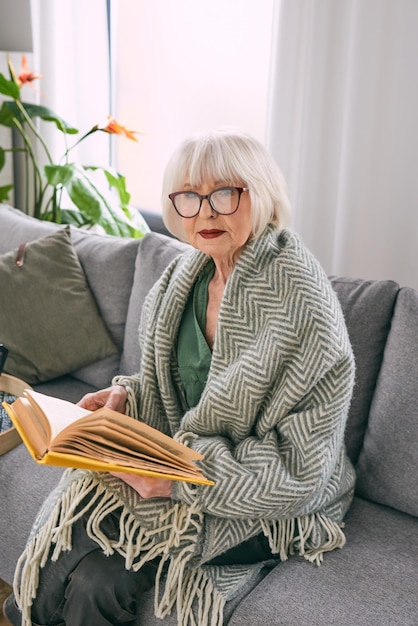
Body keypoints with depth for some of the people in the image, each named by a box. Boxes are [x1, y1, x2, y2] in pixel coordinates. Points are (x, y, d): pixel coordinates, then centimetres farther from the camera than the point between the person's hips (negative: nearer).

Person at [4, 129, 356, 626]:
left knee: (98, 580, -19)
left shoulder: (301, 303, -22)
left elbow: (299, 468, -20)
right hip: (180, 459, 6)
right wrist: (127, 396, -7)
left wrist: (183, 477, -27)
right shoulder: (187, 273, 0)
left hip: (272, 505, -5)